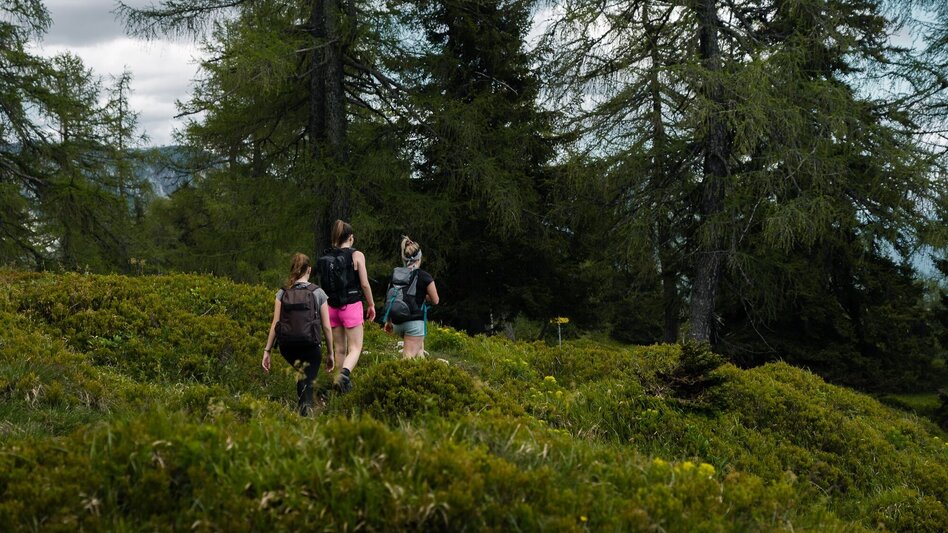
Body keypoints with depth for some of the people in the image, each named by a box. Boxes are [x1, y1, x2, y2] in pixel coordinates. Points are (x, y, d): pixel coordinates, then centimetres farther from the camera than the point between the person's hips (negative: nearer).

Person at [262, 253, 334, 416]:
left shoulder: (282, 293, 6)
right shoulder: (318, 293, 2)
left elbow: (275, 324, 0)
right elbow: (326, 327, 1)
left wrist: (267, 350, 3)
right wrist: (330, 353, 9)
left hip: (287, 347, 3)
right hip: (310, 346, -3)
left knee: (301, 374, 31)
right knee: (308, 383, 4)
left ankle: (305, 406, 21)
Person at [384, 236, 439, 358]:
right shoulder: (424, 277, -7)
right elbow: (435, 300, -1)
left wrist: (388, 321, 20)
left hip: (397, 322, 6)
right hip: (415, 321, -6)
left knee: (419, 343, 30)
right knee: (409, 357, -7)